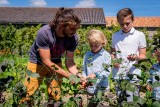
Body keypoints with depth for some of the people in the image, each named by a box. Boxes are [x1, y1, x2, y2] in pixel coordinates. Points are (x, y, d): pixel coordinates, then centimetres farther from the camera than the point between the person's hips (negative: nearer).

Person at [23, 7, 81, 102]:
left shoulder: (74, 38, -22)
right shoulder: (44, 33, -33)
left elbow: (69, 61, -12)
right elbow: (46, 61, -28)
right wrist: (69, 75, -31)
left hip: (56, 64, 3)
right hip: (37, 63, -3)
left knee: (56, 97, 6)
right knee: (27, 96, 1)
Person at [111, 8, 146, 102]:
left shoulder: (140, 35, -1)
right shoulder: (115, 36, 9)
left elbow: (143, 55, 1)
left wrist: (136, 57, -21)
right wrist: (113, 60, -1)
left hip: (133, 75, -3)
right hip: (118, 75, 3)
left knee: (131, 101, -2)